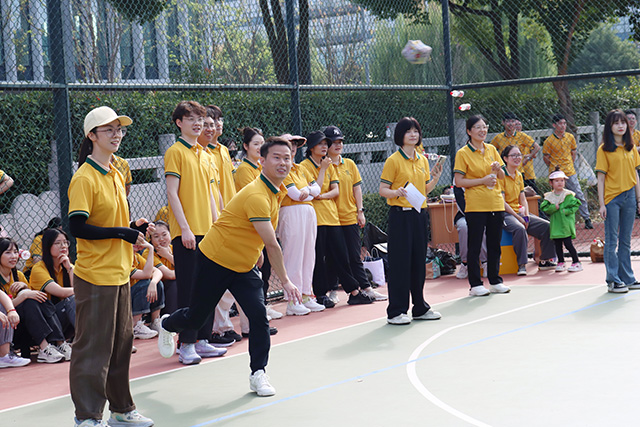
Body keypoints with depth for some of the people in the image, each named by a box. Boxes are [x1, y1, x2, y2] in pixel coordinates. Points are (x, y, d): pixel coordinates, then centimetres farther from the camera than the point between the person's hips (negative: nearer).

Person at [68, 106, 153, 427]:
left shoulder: (116, 175, 14)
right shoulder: (84, 178, -13)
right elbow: (77, 228, -20)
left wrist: (135, 228, 4)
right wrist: (122, 233, -18)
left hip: (120, 274, 9)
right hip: (95, 276, -9)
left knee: (122, 343, 15)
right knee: (93, 347, -3)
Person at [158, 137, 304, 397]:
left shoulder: (278, 192, 0)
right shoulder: (256, 195, -30)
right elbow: (272, 244, -31)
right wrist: (285, 281, -28)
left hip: (244, 266, 7)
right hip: (215, 261, -7)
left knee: (259, 315, -12)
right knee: (196, 317, 11)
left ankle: (258, 375, 0)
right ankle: (167, 325, 45)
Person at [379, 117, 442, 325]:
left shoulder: (423, 160, 13)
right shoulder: (393, 160, -6)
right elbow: (382, 190, -8)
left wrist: (435, 179, 0)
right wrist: (397, 192, -26)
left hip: (420, 214, 6)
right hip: (400, 215, -6)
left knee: (419, 261, 11)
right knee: (400, 262, -6)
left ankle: (420, 308, 21)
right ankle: (396, 311, -1)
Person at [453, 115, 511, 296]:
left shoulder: (491, 149, 10)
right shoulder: (463, 153, -6)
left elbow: (502, 176, 16)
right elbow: (458, 181, -10)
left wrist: (498, 169, -6)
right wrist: (482, 180, -16)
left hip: (495, 204, 5)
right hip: (475, 206, -5)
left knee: (495, 244, 10)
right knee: (475, 246, -2)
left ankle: (495, 281, 20)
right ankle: (475, 285, 4)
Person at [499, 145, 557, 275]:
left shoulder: (519, 175, 15)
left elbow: (523, 199, 16)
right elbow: (502, 202, -15)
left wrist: (526, 215, -3)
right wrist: (518, 217, -19)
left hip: (519, 212, 8)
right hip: (505, 214, -8)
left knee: (546, 226, -5)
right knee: (520, 228, -38)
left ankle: (545, 260, 6)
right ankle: (522, 265, -32)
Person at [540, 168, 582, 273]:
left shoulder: (568, 195, -2)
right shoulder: (549, 196, 7)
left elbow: (575, 205, -5)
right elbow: (544, 208, -1)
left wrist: (565, 211, -16)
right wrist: (554, 207, -15)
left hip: (566, 224, -4)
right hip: (555, 224, 4)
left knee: (567, 243, -7)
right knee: (557, 244, 9)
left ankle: (576, 263, 1)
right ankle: (560, 263, 21)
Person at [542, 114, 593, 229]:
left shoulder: (570, 137, 4)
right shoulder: (549, 141, -7)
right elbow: (546, 158, 2)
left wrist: (570, 165, 13)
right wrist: (554, 168, 5)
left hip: (570, 172, 3)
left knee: (579, 195, 1)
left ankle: (587, 219, 8)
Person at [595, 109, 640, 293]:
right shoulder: (604, 150, -4)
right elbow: (601, 178, -6)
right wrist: (601, 204, -10)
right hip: (612, 198, -5)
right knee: (611, 240, -1)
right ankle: (613, 280, 3)